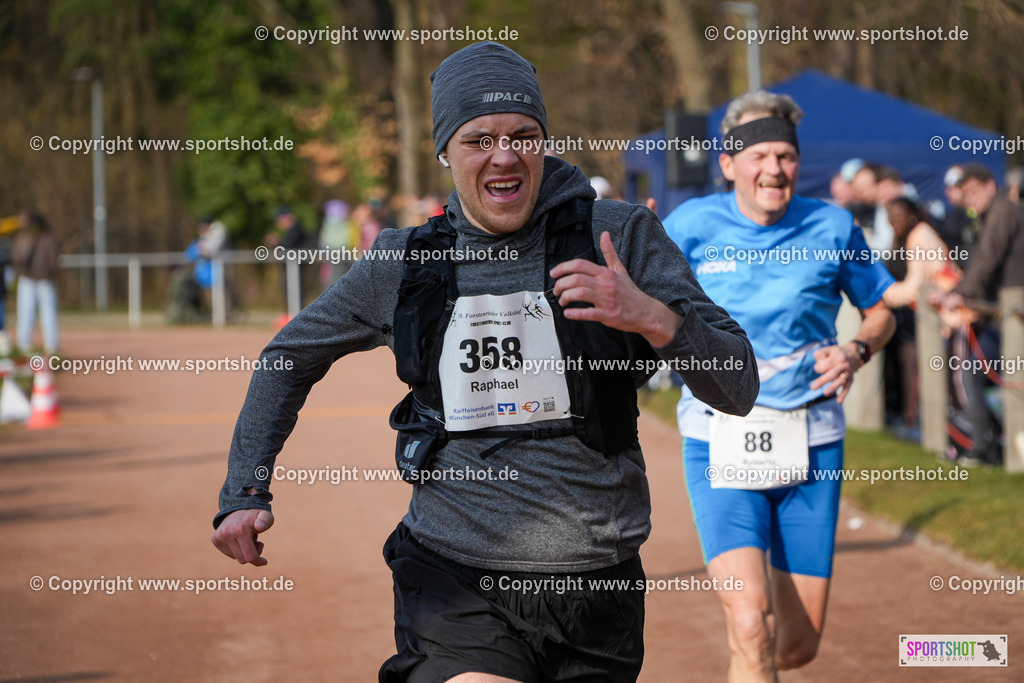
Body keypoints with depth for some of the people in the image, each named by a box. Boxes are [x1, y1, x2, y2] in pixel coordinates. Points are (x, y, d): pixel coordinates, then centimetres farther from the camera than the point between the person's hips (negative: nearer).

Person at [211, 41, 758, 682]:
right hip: (454, 584, -1)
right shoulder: (404, 262, 6)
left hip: (596, 585, 1)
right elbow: (290, 357, 22)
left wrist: (654, 317, -24)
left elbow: (739, 390, -6)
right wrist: (244, 491, 12)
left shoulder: (620, 237, -1)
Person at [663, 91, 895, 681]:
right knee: (751, 628, -20)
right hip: (721, 442, -2)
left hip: (811, 443, 2)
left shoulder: (832, 228, 0)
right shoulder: (693, 226, -3)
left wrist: (857, 351, -8)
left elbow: (882, 311, 13)